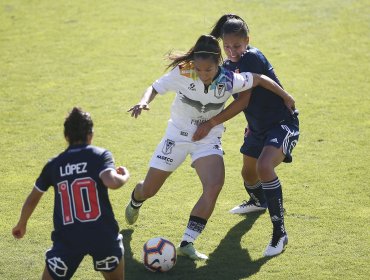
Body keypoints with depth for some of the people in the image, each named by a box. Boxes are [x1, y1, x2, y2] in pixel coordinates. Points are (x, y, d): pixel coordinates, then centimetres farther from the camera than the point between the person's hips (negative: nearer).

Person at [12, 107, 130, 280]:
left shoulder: (54, 164, 11)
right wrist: (125, 176, 4)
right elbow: (111, 182, -19)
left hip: (67, 239, 1)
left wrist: (21, 225, 37)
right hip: (103, 236, -1)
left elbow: (32, 199, 21)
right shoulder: (100, 155, 1)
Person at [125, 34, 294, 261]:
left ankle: (187, 244, -15)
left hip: (209, 139, 0)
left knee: (214, 186, -25)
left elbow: (260, 79, -6)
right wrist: (144, 102, -31)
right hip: (178, 134, 0)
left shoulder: (229, 80, -21)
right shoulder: (182, 73, -23)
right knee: (148, 189, 6)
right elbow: (155, 88, -11)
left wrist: (286, 97, 1)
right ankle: (135, 203, 48)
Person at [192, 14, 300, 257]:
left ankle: (279, 232, -24)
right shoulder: (229, 66, 2)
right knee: (249, 173, 25)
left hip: (283, 123, -9)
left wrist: (211, 123, -24)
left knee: (264, 166, -33)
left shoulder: (253, 58, -23)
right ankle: (258, 201, 63)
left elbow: (242, 102, -25)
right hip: (258, 127, 9)